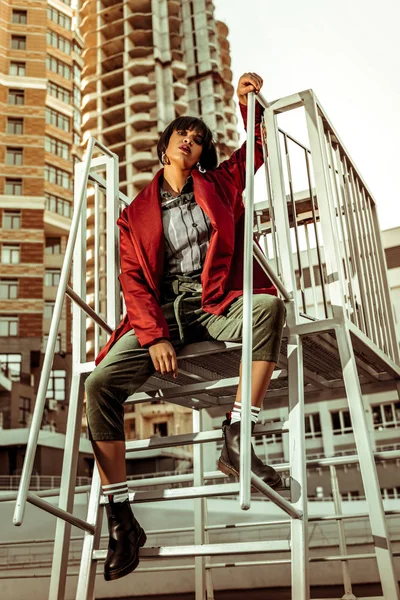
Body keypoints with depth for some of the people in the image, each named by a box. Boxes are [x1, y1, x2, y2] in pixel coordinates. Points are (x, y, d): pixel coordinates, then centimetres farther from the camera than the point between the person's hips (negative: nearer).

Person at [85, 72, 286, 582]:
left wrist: (247, 101, 17)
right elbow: (133, 280, 4)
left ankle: (236, 439, -30)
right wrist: (154, 337, -11)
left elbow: (255, 148, 31)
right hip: (162, 312, 0)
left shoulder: (218, 185, 18)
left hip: (214, 304, 0)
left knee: (269, 306, -34)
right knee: (100, 384, -22)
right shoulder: (136, 214, 14)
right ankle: (121, 521, -12)